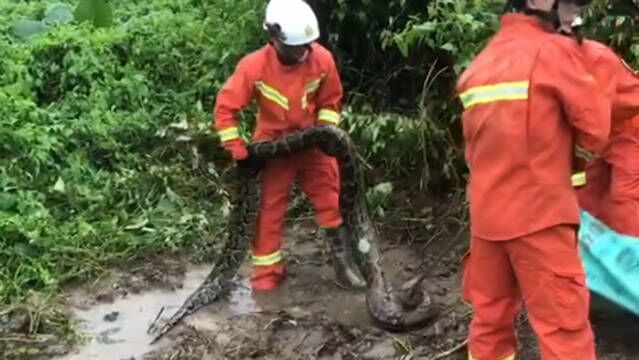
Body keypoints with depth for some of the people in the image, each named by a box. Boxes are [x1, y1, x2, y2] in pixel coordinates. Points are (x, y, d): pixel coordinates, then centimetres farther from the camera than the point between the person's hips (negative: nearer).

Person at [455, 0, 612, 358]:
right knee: (565, 328, -3)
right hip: (539, 213, -7)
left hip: (486, 214, 7)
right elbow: (596, 130, -6)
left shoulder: (479, 64, 15)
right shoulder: (554, 50, -7)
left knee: (491, 319, 14)